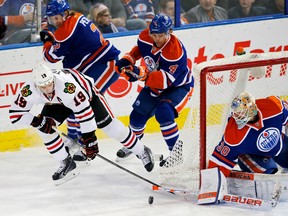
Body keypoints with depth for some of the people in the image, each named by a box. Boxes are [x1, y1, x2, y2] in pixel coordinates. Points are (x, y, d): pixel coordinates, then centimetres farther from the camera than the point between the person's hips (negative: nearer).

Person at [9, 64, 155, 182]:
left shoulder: (67, 84, -44)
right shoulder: (29, 91, -32)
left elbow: (84, 111, -39)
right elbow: (15, 114, -25)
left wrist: (89, 139, -37)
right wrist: (38, 121, -36)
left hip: (86, 93, -4)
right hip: (58, 102, 5)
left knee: (109, 124, -8)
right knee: (44, 128, -13)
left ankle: (142, 152, 9)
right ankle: (66, 162, 4)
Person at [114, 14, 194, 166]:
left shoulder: (175, 51, -37)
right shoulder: (145, 37, -16)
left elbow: (168, 80, -39)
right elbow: (139, 49, 10)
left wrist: (142, 74, -47)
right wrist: (128, 59, -9)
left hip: (179, 86, -7)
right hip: (154, 85, 7)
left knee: (163, 112, -31)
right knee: (138, 114, 7)